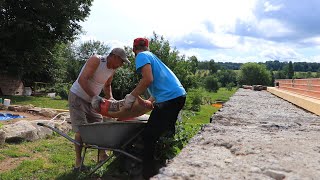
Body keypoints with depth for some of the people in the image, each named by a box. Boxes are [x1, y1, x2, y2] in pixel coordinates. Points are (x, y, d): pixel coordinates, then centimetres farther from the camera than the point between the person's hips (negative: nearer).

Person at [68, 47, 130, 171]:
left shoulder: (113, 69, 0)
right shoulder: (96, 60, -23)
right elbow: (82, 80, -33)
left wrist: (110, 98, 1)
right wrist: (94, 96, -38)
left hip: (92, 100, 8)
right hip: (78, 97, -8)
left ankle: (102, 156, 18)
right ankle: (78, 163, -1)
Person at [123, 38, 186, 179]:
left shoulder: (141, 56, 0)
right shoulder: (151, 56, 27)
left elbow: (148, 79, -18)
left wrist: (131, 97, -8)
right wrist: (148, 101, 41)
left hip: (169, 98, -10)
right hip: (179, 94, 10)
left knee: (149, 136, -4)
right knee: (167, 133, 22)